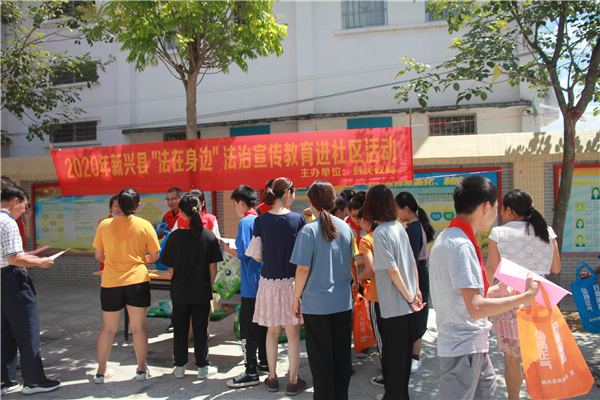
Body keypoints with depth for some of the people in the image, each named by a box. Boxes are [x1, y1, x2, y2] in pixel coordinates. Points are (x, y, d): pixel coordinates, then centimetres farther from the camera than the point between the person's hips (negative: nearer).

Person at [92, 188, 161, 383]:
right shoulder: (144, 225, -5)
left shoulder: (104, 225, -1)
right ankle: (142, 369, 16)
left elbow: (98, 255, 6)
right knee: (139, 327, 8)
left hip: (110, 281, 2)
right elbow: (154, 256, 1)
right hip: (137, 280, -1)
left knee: (108, 328, 13)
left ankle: (101, 371, 21)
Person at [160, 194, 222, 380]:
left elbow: (171, 268, -3)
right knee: (201, 328, 10)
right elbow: (213, 267, -4)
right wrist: (210, 287, 9)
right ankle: (203, 367, 17)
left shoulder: (175, 236, -9)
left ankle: (179, 366, 21)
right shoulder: (209, 236, -6)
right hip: (202, 291, 0)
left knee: (180, 328, 13)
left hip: (180, 291, 0)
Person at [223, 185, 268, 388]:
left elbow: (242, 254, -18)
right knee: (261, 324, 18)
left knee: (247, 328, -2)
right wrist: (231, 247, 18)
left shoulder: (245, 222, -14)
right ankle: (264, 363, 28)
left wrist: (226, 248, -3)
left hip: (251, 284, -9)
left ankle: (251, 372, 2)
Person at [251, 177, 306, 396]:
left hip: (268, 281, 2)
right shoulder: (298, 219, -8)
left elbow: (256, 254, -1)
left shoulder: (260, 221, -3)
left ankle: (272, 378, 25)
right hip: (291, 281, -2)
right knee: (293, 332, 8)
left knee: (272, 331, 16)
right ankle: (293, 382, 16)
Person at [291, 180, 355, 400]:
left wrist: (296, 297, -3)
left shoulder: (308, 231, -14)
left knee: (320, 357, 8)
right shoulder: (345, 228, 1)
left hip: (316, 303, -4)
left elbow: (303, 269, -14)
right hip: (343, 302, 5)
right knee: (342, 355, 15)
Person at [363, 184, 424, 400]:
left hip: (394, 305, -8)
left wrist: (408, 296, -11)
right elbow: (412, 261, 11)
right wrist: (416, 290, 13)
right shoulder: (399, 227, 6)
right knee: (405, 352, 19)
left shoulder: (380, 233, -17)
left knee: (393, 356, 6)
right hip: (408, 304, 8)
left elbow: (392, 270, -20)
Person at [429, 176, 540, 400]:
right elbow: (476, 308, -27)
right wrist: (526, 296, -19)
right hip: (463, 350, -10)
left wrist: (497, 289, 18)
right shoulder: (461, 245, -22)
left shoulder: (446, 239, 10)